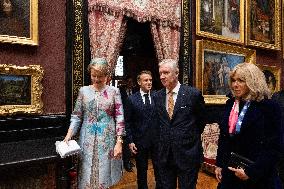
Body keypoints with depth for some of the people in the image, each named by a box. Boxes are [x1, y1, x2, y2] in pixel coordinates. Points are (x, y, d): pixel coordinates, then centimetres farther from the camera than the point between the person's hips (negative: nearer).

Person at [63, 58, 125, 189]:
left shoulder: (114, 91, 1)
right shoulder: (84, 91, 5)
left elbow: (119, 118, -3)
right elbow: (76, 116, 7)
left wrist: (119, 142, -10)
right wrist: (69, 135, -7)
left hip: (107, 139, -1)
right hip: (88, 140, 1)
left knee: (104, 174, 6)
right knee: (87, 175, 6)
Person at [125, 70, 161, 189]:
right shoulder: (131, 99, -3)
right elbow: (128, 122, -2)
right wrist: (130, 141, -6)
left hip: (157, 139, 1)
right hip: (140, 141, 0)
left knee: (159, 170, 11)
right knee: (141, 170, 15)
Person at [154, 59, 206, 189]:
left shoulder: (193, 94, -10)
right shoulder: (158, 96, 3)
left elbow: (202, 120, 4)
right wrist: (165, 136, 12)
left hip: (187, 153, -4)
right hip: (164, 154, 4)